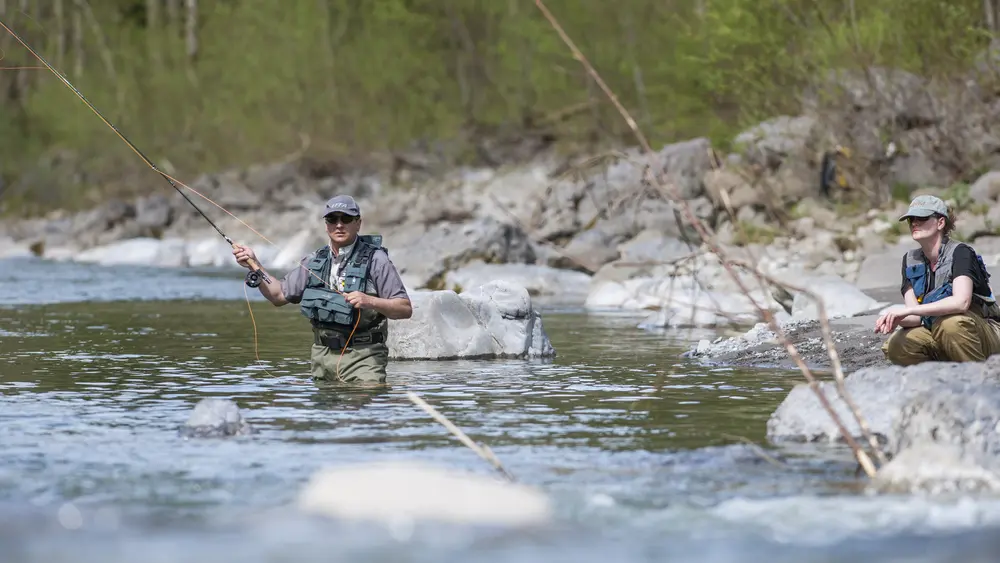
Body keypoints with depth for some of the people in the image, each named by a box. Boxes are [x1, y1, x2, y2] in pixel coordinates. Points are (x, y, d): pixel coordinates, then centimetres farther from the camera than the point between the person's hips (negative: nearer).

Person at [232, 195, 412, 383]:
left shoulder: (375, 260, -5)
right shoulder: (314, 261, 12)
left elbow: (405, 309, -7)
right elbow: (279, 295, 18)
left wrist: (369, 301, -23)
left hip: (362, 355, -5)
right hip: (322, 355, 5)